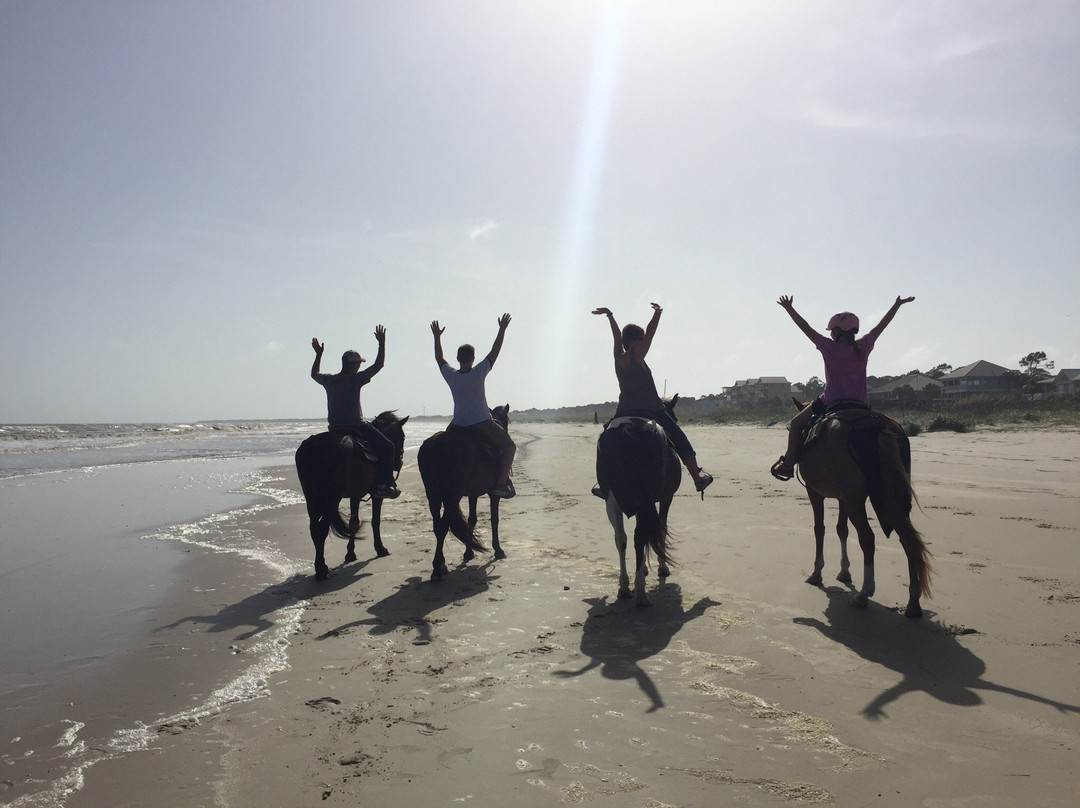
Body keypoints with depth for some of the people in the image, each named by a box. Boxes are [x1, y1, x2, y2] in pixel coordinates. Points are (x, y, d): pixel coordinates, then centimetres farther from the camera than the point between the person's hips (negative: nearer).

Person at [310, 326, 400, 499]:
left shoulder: (329, 380, 5)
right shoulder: (355, 379, -12)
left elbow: (314, 374, 28)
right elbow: (378, 365, -9)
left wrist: (319, 354, 36)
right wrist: (382, 343, -2)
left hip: (334, 429, 7)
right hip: (356, 427, -7)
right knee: (387, 447, -2)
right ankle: (383, 485, -12)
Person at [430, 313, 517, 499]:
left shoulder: (450, 375, -4)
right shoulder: (478, 373, -14)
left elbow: (439, 357, 14)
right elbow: (495, 352, -7)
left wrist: (437, 336, 24)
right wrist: (502, 330, -1)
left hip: (458, 425, 4)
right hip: (482, 424, -4)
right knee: (509, 447, 7)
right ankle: (501, 483, -5)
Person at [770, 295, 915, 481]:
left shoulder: (829, 348, -10)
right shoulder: (863, 347, 0)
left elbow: (806, 328, -3)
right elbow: (881, 325, 13)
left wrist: (789, 308, 6)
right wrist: (897, 305, 25)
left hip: (830, 404, -4)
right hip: (861, 405, 4)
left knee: (796, 424, 14)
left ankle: (787, 465, 11)